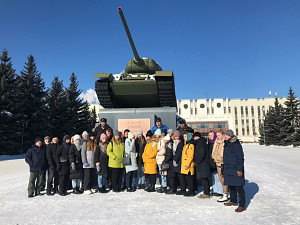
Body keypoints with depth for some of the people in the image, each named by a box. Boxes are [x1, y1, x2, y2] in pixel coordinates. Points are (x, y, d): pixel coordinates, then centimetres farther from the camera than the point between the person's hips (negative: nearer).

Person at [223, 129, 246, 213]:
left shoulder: (236, 144, -14)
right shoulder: (226, 144, 13)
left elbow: (240, 158, -17)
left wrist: (239, 169, -20)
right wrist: (224, 167, 22)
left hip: (235, 170, -9)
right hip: (228, 169, 9)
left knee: (239, 187, -5)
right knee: (231, 186, 17)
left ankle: (242, 205, 1)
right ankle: (233, 201, 30)